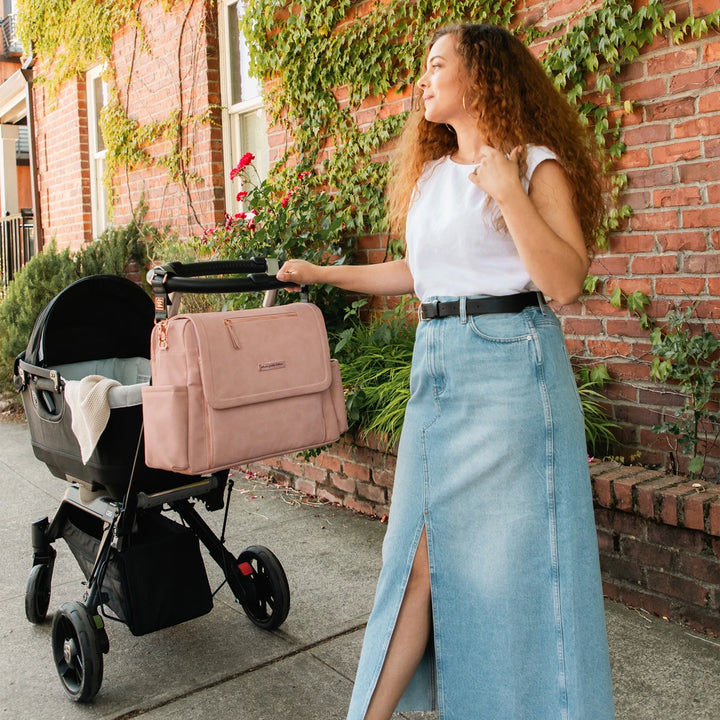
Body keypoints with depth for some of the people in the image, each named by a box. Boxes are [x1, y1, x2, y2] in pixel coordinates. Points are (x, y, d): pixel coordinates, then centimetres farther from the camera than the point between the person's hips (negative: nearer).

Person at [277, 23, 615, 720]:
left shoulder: (535, 165, -3)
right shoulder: (430, 174, 18)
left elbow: (565, 284, -13)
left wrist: (508, 193, -19)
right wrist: (320, 273, 27)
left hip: (509, 364, -6)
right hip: (435, 364, 6)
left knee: (510, 558, 1)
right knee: (420, 552, 7)